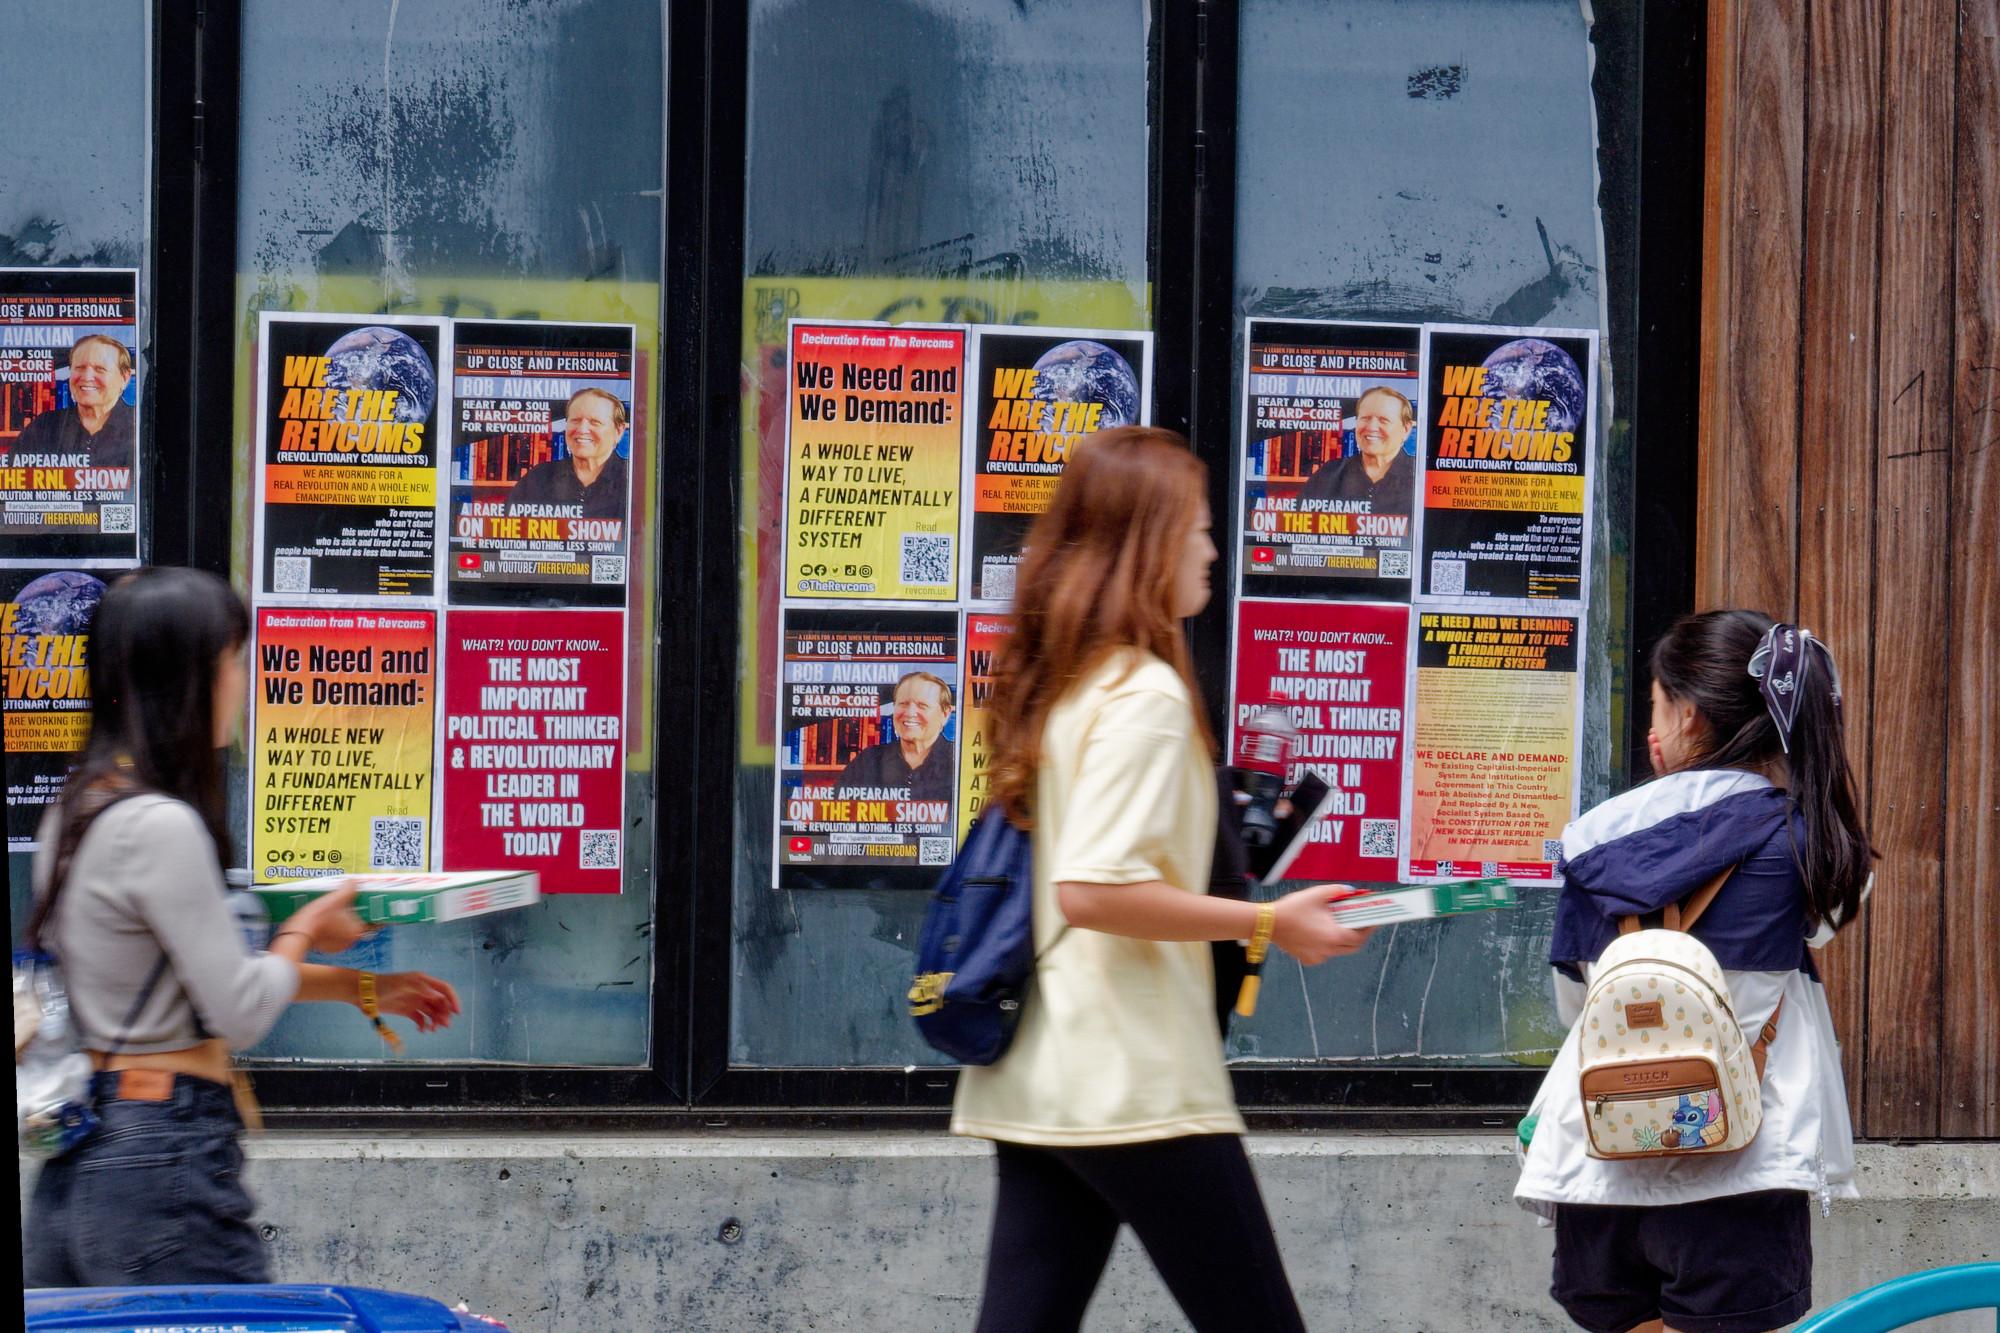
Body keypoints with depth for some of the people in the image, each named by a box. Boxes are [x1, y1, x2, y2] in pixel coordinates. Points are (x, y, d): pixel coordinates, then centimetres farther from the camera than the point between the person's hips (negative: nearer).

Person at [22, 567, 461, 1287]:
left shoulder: (74, 813, 12)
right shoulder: (161, 828, -18)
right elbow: (242, 1012, -13)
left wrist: (358, 985, 23)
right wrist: (306, 931, 6)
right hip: (163, 1160, -9)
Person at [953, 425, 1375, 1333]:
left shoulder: (1054, 686, 14)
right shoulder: (1144, 695, -13)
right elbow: (1093, 890, -22)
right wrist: (1268, 923, -16)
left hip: (1040, 1086, 9)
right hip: (1134, 1080, -9)